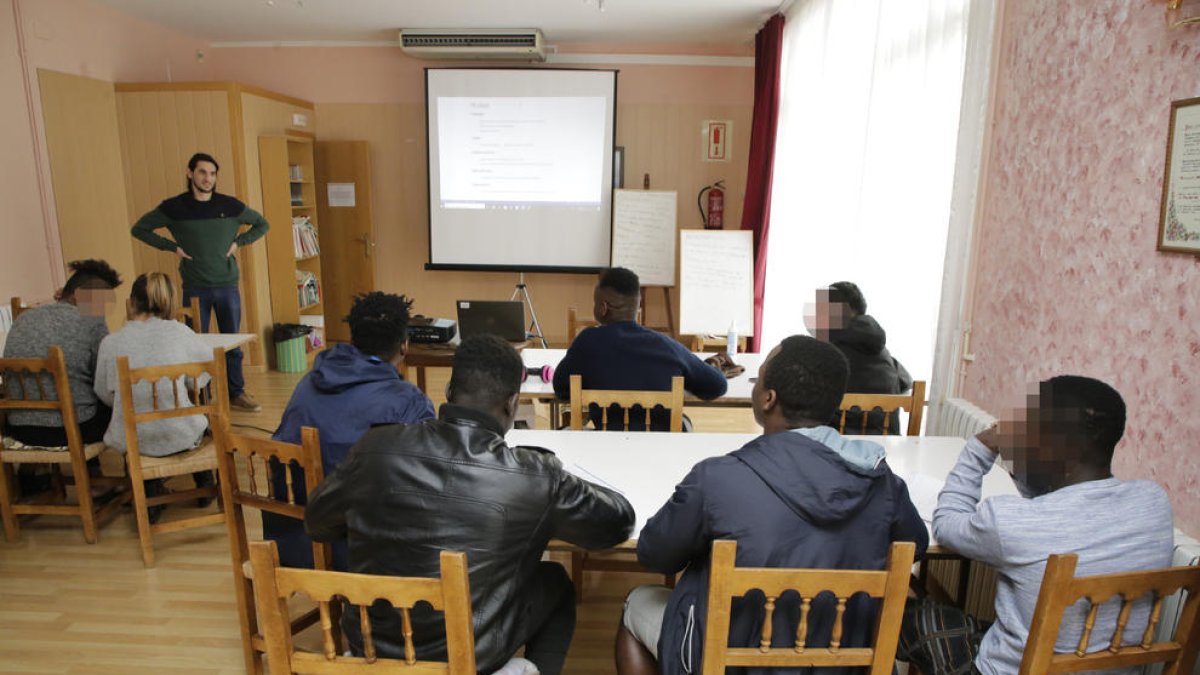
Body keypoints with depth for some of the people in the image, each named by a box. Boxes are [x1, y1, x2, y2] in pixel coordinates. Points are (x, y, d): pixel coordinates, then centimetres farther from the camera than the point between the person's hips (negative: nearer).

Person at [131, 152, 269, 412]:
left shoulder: (230, 206, 0)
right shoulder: (173, 207, -3)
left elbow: (262, 224, 13)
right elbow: (139, 229, 7)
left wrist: (238, 242, 1)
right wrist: (172, 247, -3)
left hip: (227, 286, 1)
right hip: (195, 289, -1)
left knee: (232, 343, 8)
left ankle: (237, 392, 20)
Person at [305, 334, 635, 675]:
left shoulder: (376, 448, -14)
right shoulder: (534, 477, -22)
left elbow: (316, 522, 4)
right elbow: (618, 521, -5)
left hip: (369, 645, 3)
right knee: (556, 583, 21)